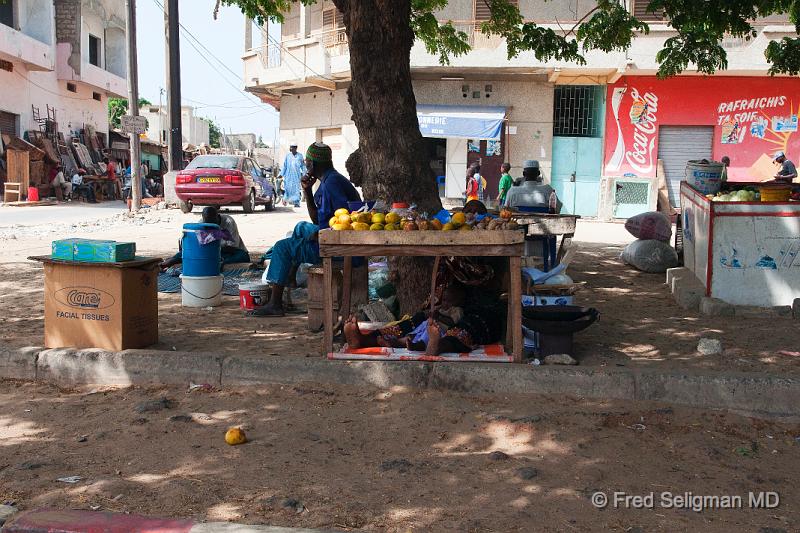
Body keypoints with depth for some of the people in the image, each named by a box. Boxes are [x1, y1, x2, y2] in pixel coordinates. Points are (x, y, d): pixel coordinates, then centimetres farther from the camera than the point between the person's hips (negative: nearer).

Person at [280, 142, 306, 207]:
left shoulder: (300, 156, 3)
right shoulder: (288, 155, 4)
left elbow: (303, 166, 10)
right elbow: (284, 165, 7)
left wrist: (304, 174, 6)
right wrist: (282, 174, 5)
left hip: (297, 175, 0)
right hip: (288, 175, 0)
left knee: (296, 188, -6)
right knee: (288, 188, -1)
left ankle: (296, 202, -4)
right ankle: (285, 199, 20)